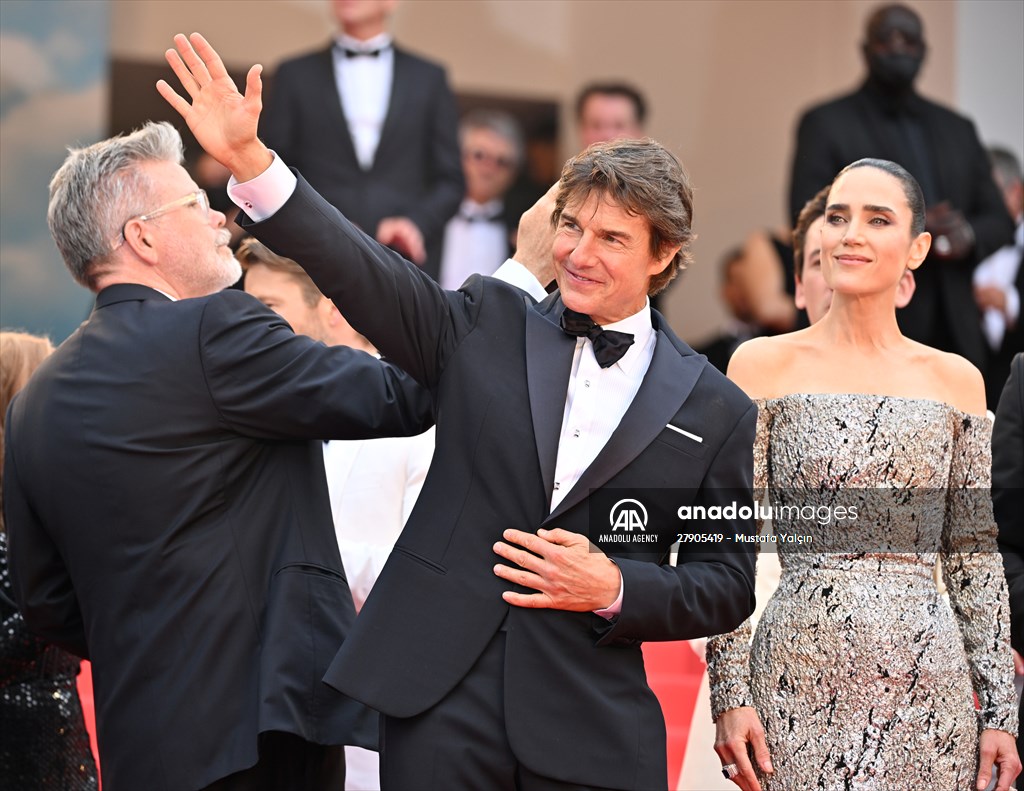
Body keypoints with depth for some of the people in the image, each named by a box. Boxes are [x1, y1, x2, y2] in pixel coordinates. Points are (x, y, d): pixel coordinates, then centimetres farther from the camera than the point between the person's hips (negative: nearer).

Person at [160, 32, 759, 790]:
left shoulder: (717, 411, 3)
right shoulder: (486, 325, 7)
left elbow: (728, 585, 5)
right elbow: (362, 270, -5)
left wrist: (615, 588, -12)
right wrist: (248, 156, -17)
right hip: (441, 704, 1)